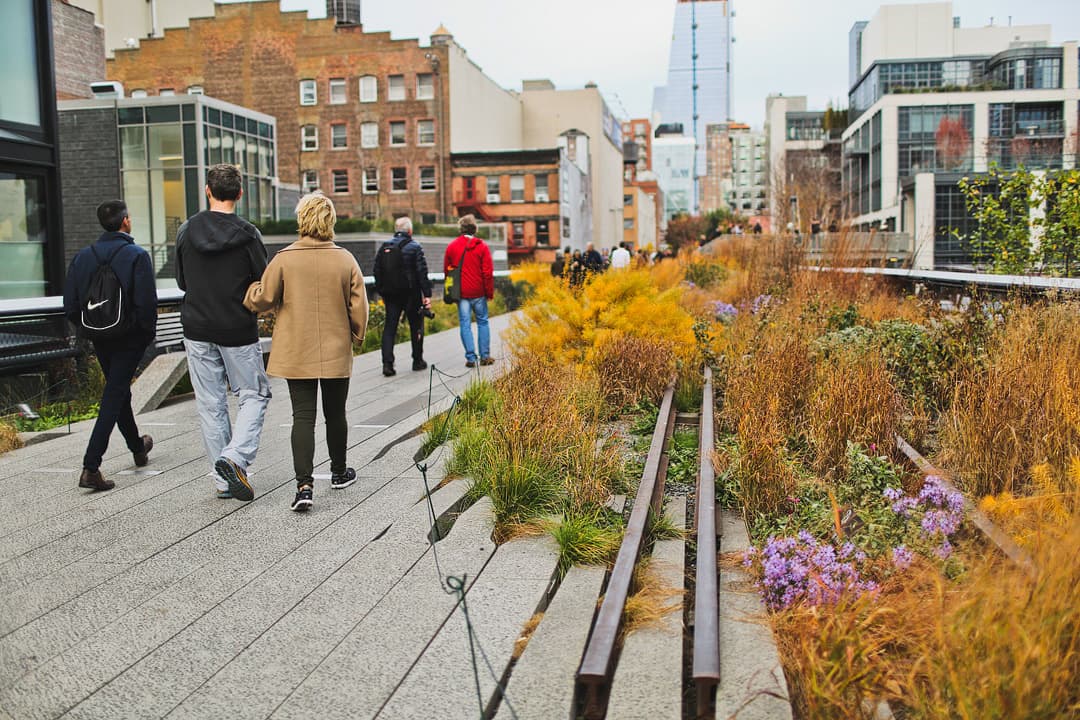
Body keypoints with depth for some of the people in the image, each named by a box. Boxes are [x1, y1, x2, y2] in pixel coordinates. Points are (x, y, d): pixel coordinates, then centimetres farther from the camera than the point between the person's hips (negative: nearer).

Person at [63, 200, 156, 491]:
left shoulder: (83, 256, 2)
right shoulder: (136, 255, -13)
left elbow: (70, 306, 1)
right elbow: (147, 302, -18)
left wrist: (88, 328, 14)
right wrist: (149, 332, -4)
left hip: (100, 339, 6)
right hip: (129, 338, -6)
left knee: (119, 390, 22)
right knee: (114, 396, -5)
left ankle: (138, 448, 41)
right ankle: (91, 467, -12)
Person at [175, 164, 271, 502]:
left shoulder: (186, 230, 1)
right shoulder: (247, 234, -11)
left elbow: (181, 282, 10)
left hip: (197, 330, 4)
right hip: (238, 330, -3)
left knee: (210, 404, 9)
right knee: (254, 395, 11)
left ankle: (223, 481, 12)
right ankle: (235, 457, -10)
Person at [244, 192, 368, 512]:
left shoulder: (284, 258, -9)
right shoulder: (345, 259, -5)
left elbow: (263, 298, -6)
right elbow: (359, 305, -1)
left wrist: (248, 290, 17)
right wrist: (356, 336, 15)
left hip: (297, 354, -1)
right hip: (336, 353, 1)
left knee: (303, 416, 1)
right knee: (335, 414, 16)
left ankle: (304, 484, -11)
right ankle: (339, 472, 33)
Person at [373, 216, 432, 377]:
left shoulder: (384, 247, 8)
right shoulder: (414, 247, -6)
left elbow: (376, 271, 10)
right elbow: (422, 272, -12)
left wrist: (381, 291, 17)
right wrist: (427, 294, -11)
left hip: (390, 295, 3)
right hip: (411, 294, -3)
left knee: (389, 327, 4)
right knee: (416, 327, 11)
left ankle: (387, 363, -7)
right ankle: (418, 361, 18)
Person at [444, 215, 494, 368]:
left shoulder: (451, 246, 4)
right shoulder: (481, 246, -4)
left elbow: (446, 270, 10)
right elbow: (488, 272, -6)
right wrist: (490, 292, 1)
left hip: (461, 293, 1)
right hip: (478, 292, -1)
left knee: (465, 324, 3)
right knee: (482, 322, 11)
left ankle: (470, 358, 0)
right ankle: (485, 356, 10)